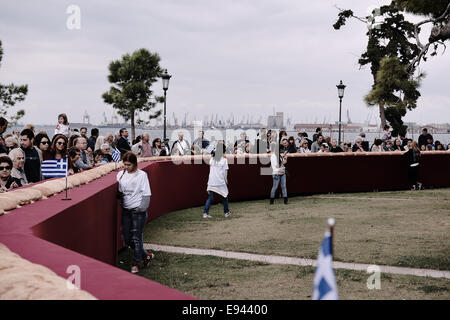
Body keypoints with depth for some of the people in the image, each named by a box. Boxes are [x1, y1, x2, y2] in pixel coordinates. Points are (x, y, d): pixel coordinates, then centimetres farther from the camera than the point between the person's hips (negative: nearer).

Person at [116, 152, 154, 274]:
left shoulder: (142, 175, -7)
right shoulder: (121, 174, 7)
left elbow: (146, 194, -8)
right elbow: (118, 191, 16)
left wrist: (142, 208, -15)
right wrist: (120, 202, 1)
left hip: (138, 210, -5)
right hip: (126, 209, 6)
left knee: (137, 238, 0)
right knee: (127, 238, 8)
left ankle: (136, 263, 15)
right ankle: (146, 255, 26)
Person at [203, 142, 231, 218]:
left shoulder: (212, 159, 4)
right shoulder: (224, 160, -6)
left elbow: (211, 169, 11)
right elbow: (225, 172, -4)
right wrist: (225, 180, 7)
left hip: (211, 182, 3)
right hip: (221, 182, -3)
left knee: (210, 197, 4)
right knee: (225, 196, 15)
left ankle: (205, 213, -7)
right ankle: (226, 212, 23)